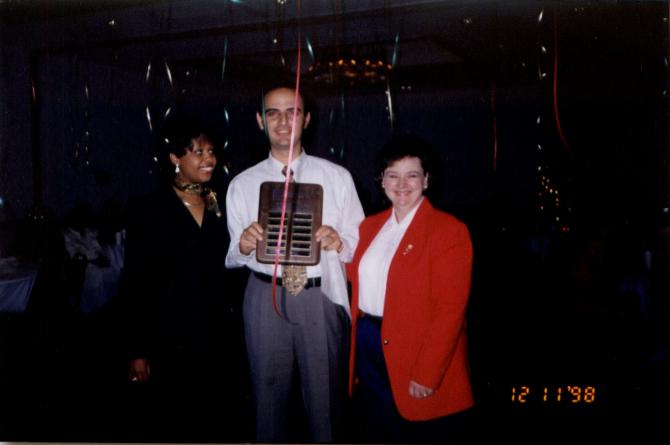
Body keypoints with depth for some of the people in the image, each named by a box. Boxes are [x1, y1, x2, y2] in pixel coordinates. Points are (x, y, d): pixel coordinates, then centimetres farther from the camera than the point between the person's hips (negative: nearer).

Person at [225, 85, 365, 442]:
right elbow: (231, 257, 8)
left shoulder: (337, 177, 4)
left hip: (322, 296, -1)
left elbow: (360, 244, 3)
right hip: (265, 296, 1)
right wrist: (243, 247, -14)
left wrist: (339, 242, -18)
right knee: (269, 392, 12)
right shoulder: (242, 184, 7)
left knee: (325, 395, 7)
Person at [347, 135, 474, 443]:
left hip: (415, 357, -6)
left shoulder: (449, 230, -12)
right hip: (368, 349, 6)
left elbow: (450, 309, -17)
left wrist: (427, 374, -19)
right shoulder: (370, 226, 10)